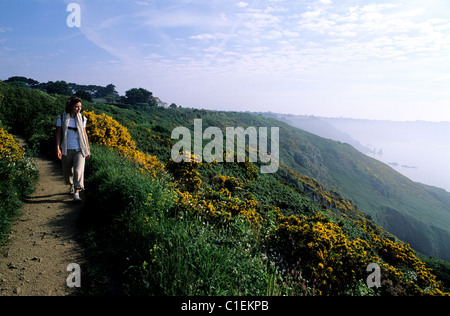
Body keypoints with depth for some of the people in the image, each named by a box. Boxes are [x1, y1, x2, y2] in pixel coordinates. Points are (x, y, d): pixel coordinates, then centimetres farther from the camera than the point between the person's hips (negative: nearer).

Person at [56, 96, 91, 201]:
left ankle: (77, 193, -11)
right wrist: (58, 148, -11)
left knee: (78, 171, -16)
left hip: (79, 150, 0)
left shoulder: (82, 119, 5)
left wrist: (88, 149, 11)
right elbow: (58, 133, -1)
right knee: (67, 172, 13)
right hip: (67, 150, 0)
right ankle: (71, 185, 42)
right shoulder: (61, 118, 0)